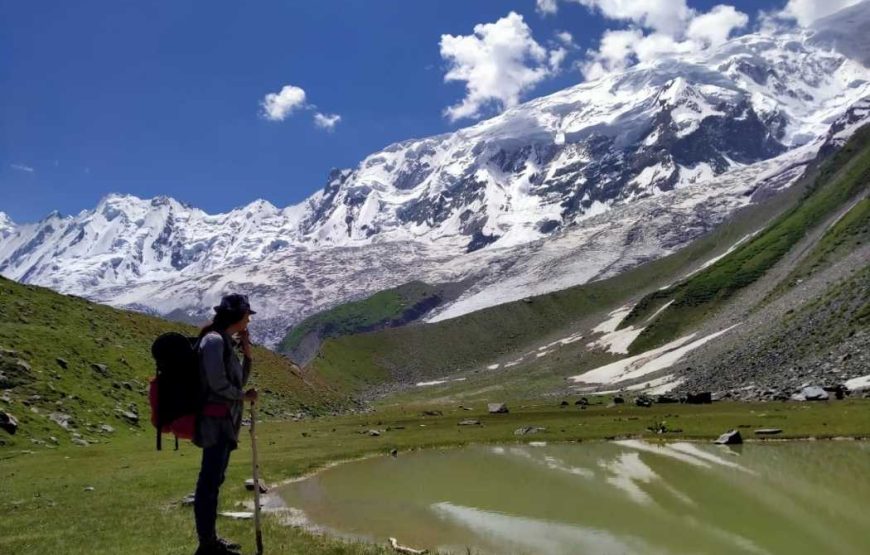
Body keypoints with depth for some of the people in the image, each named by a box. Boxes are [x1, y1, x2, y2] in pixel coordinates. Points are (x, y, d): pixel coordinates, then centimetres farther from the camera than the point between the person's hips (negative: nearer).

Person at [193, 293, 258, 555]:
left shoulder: (226, 341, 16)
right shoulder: (214, 340, -14)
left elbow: (239, 381, 18)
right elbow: (218, 384, -20)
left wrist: (247, 354, 6)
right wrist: (245, 396, -6)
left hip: (225, 421, 10)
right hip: (216, 421, -10)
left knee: (214, 480, 15)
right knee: (210, 482, -4)